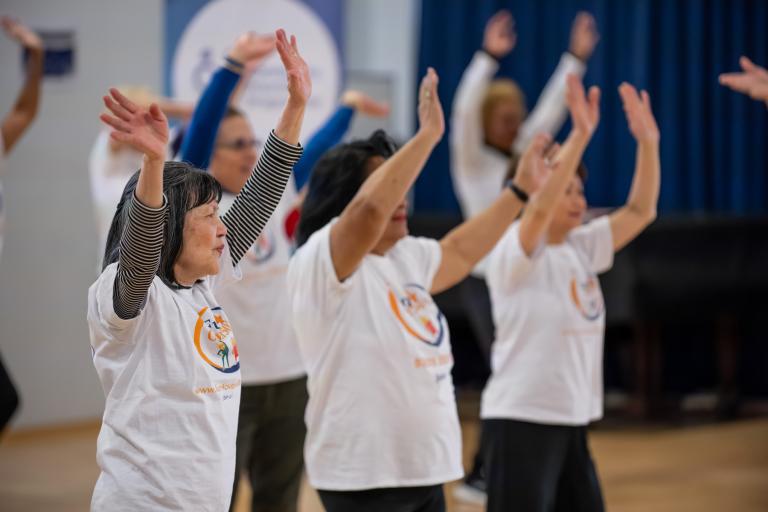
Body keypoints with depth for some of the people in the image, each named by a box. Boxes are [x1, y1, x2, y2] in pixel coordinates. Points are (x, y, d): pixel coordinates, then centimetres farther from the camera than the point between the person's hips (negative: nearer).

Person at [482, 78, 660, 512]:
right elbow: (538, 209, -31)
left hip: (573, 420, 8)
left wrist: (648, 142, -5)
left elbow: (640, 210, 7)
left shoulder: (583, 248, 9)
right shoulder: (514, 254, -12)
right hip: (522, 419, -8)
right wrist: (579, 137, -37)